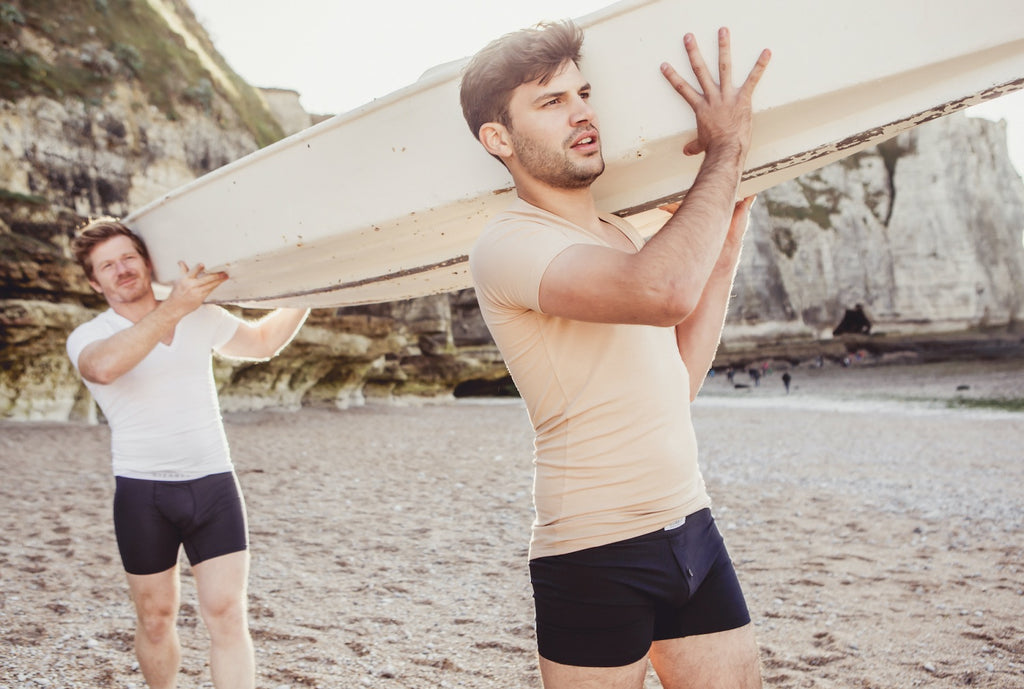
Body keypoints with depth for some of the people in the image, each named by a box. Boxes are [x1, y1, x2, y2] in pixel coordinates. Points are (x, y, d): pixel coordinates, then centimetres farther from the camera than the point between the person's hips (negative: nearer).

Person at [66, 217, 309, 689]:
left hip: (214, 484, 2)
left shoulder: (202, 318, 9)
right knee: (156, 618, 10)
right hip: (142, 494, -2)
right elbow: (104, 367, -29)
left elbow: (265, 341, 26)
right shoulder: (88, 337, -3)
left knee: (227, 613, -7)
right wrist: (172, 308, -35)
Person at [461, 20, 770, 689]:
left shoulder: (622, 234, 15)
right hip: (595, 555, -7)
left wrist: (727, 249, 13)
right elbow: (662, 291, -32)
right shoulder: (509, 244, -14)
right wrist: (726, 150, -18)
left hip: (692, 528, 8)